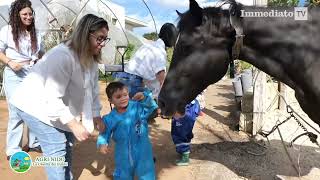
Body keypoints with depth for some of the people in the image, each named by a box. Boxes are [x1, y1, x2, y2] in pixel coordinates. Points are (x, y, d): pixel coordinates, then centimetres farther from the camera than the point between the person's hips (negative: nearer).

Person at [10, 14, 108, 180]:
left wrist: (96, 115, 0)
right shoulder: (63, 56, -34)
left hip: (57, 105, 9)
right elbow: (53, 98, -36)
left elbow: (92, 88, 2)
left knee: (66, 142, 15)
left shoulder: (90, 58, -5)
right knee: (56, 148, -14)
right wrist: (74, 125, -35)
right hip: (34, 105, -9)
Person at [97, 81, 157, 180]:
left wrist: (144, 97, -24)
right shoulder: (110, 118, -8)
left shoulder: (138, 107, -10)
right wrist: (102, 144, -17)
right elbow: (104, 134, 1)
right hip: (123, 155, 1)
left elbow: (152, 107, -10)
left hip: (142, 152, 0)